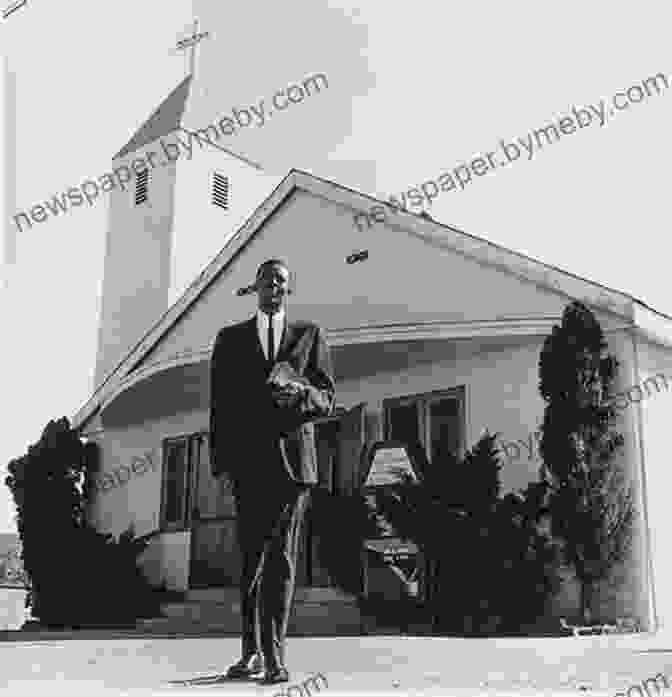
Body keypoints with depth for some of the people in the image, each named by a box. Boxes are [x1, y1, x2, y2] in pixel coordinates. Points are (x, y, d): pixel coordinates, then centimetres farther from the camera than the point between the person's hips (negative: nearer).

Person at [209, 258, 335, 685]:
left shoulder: (309, 334, 11)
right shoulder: (231, 338, 13)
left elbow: (328, 399, 7)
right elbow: (220, 403, 9)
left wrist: (302, 392, -16)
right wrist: (220, 459, 0)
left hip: (294, 457, -1)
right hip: (248, 460, 1)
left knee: (283, 557, -3)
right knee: (252, 557, 4)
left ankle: (274, 654, 1)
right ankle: (253, 652, 14)